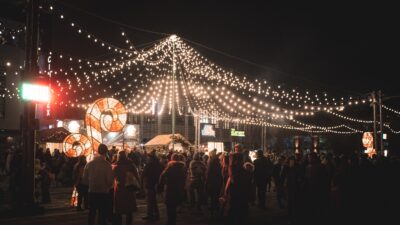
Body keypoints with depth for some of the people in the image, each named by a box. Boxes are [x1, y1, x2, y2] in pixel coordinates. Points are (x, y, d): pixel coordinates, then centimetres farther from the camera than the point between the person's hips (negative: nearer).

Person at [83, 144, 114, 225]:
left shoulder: (89, 164, -4)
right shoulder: (107, 164, -15)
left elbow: (85, 179, 1)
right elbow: (110, 180, -16)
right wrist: (108, 187, 5)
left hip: (92, 192, 3)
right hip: (103, 193, -3)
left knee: (92, 213, 16)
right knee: (102, 215, 6)